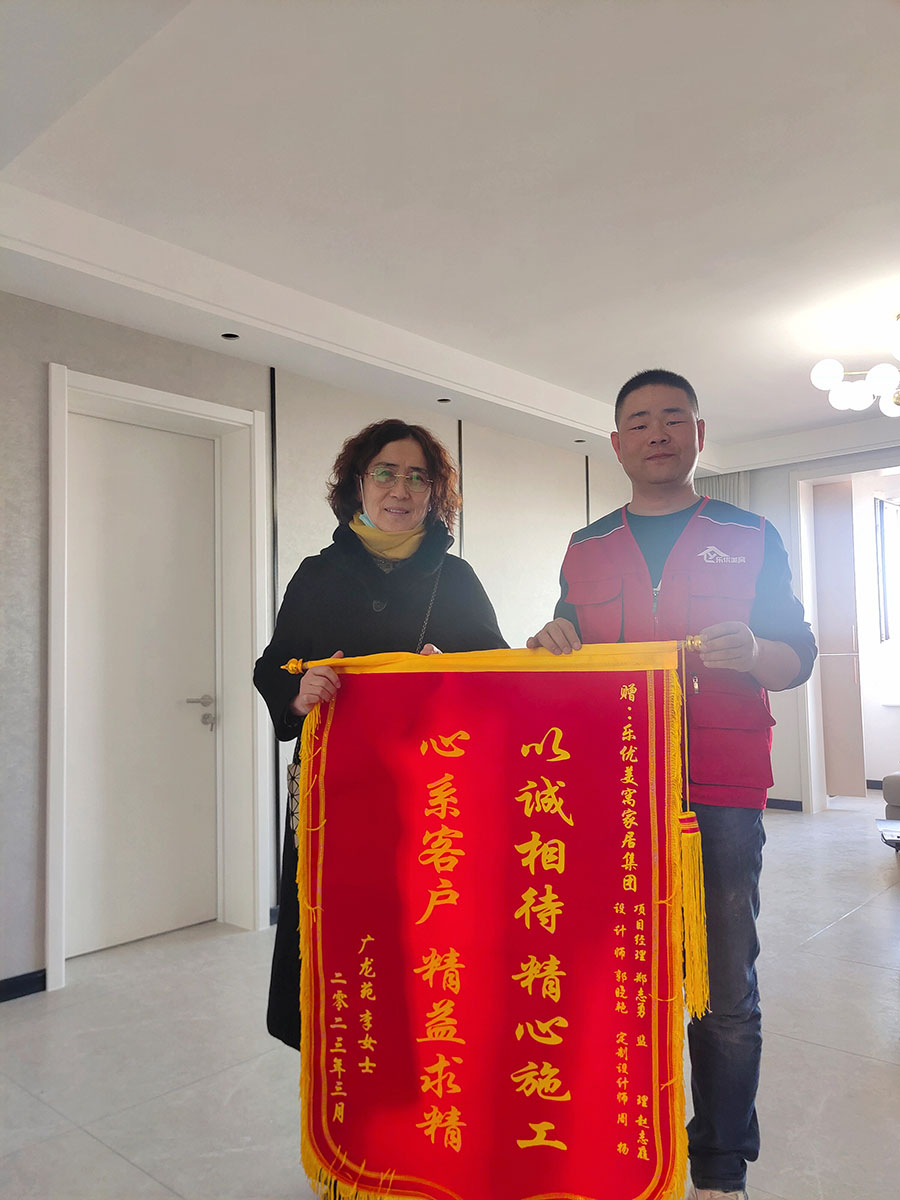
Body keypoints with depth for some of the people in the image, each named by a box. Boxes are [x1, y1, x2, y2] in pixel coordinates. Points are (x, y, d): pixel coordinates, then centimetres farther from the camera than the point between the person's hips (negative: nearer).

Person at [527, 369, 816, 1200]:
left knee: (724, 992, 3)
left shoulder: (750, 537, 7)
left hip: (719, 794, -2)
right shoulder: (584, 549, 13)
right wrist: (551, 647, -7)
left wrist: (751, 651, -18)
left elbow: (798, 659, 4)